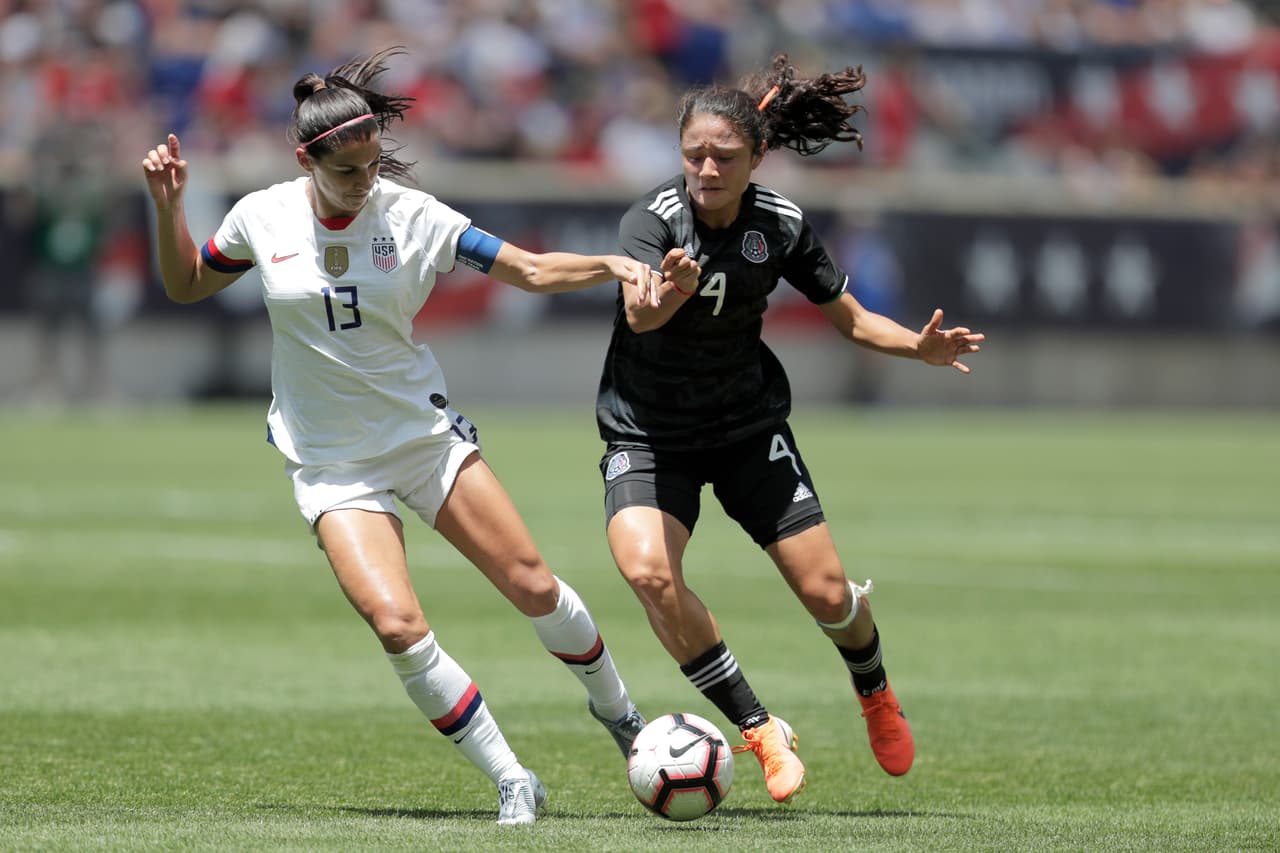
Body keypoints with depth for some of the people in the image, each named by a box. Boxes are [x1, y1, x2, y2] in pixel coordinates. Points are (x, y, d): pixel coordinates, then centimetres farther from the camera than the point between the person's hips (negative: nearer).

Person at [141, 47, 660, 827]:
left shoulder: (412, 215, -8)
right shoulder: (264, 217, -5)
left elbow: (530, 270, -7)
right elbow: (187, 286, 13)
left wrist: (611, 265, -23)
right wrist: (168, 206, -2)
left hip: (426, 435, 1)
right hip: (333, 465, 0)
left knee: (532, 586, -4)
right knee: (397, 624, -20)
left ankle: (618, 710, 27)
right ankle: (513, 783, -8)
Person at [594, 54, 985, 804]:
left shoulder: (782, 226, -10)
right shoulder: (651, 221, -21)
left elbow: (852, 320, 1)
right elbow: (639, 314, -40)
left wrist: (920, 348, -19)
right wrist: (667, 294, -64)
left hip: (749, 427, 2)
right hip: (648, 433, -2)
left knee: (826, 592, -2)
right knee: (648, 569, -28)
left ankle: (876, 694, 34)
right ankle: (760, 731, -14)